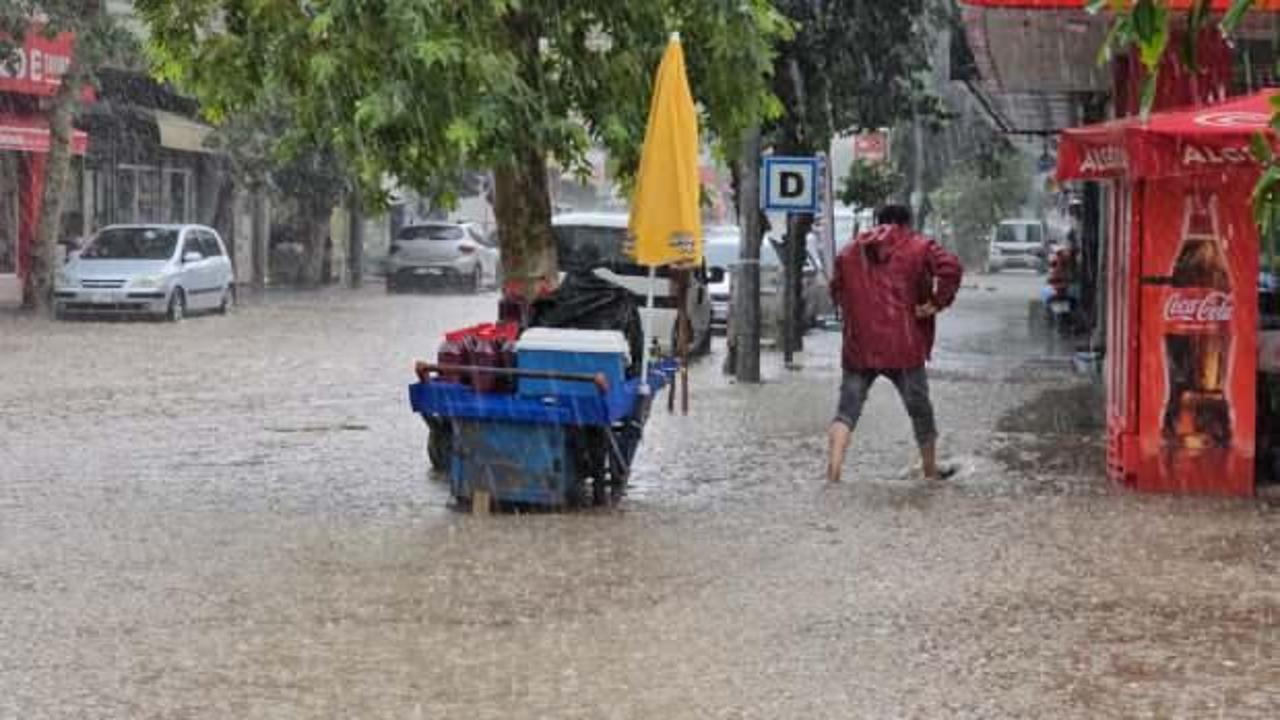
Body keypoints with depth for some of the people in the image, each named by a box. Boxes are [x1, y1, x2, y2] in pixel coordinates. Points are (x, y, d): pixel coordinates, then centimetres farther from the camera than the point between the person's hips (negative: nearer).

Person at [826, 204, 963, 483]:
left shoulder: (849, 253, 14)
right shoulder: (918, 247, 1)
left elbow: (836, 291, 22)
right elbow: (950, 267, -15)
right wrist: (937, 302, -8)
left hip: (859, 347, 3)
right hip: (903, 346, -2)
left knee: (847, 409, 4)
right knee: (920, 409, 14)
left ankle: (834, 469, -14)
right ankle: (931, 470, 28)